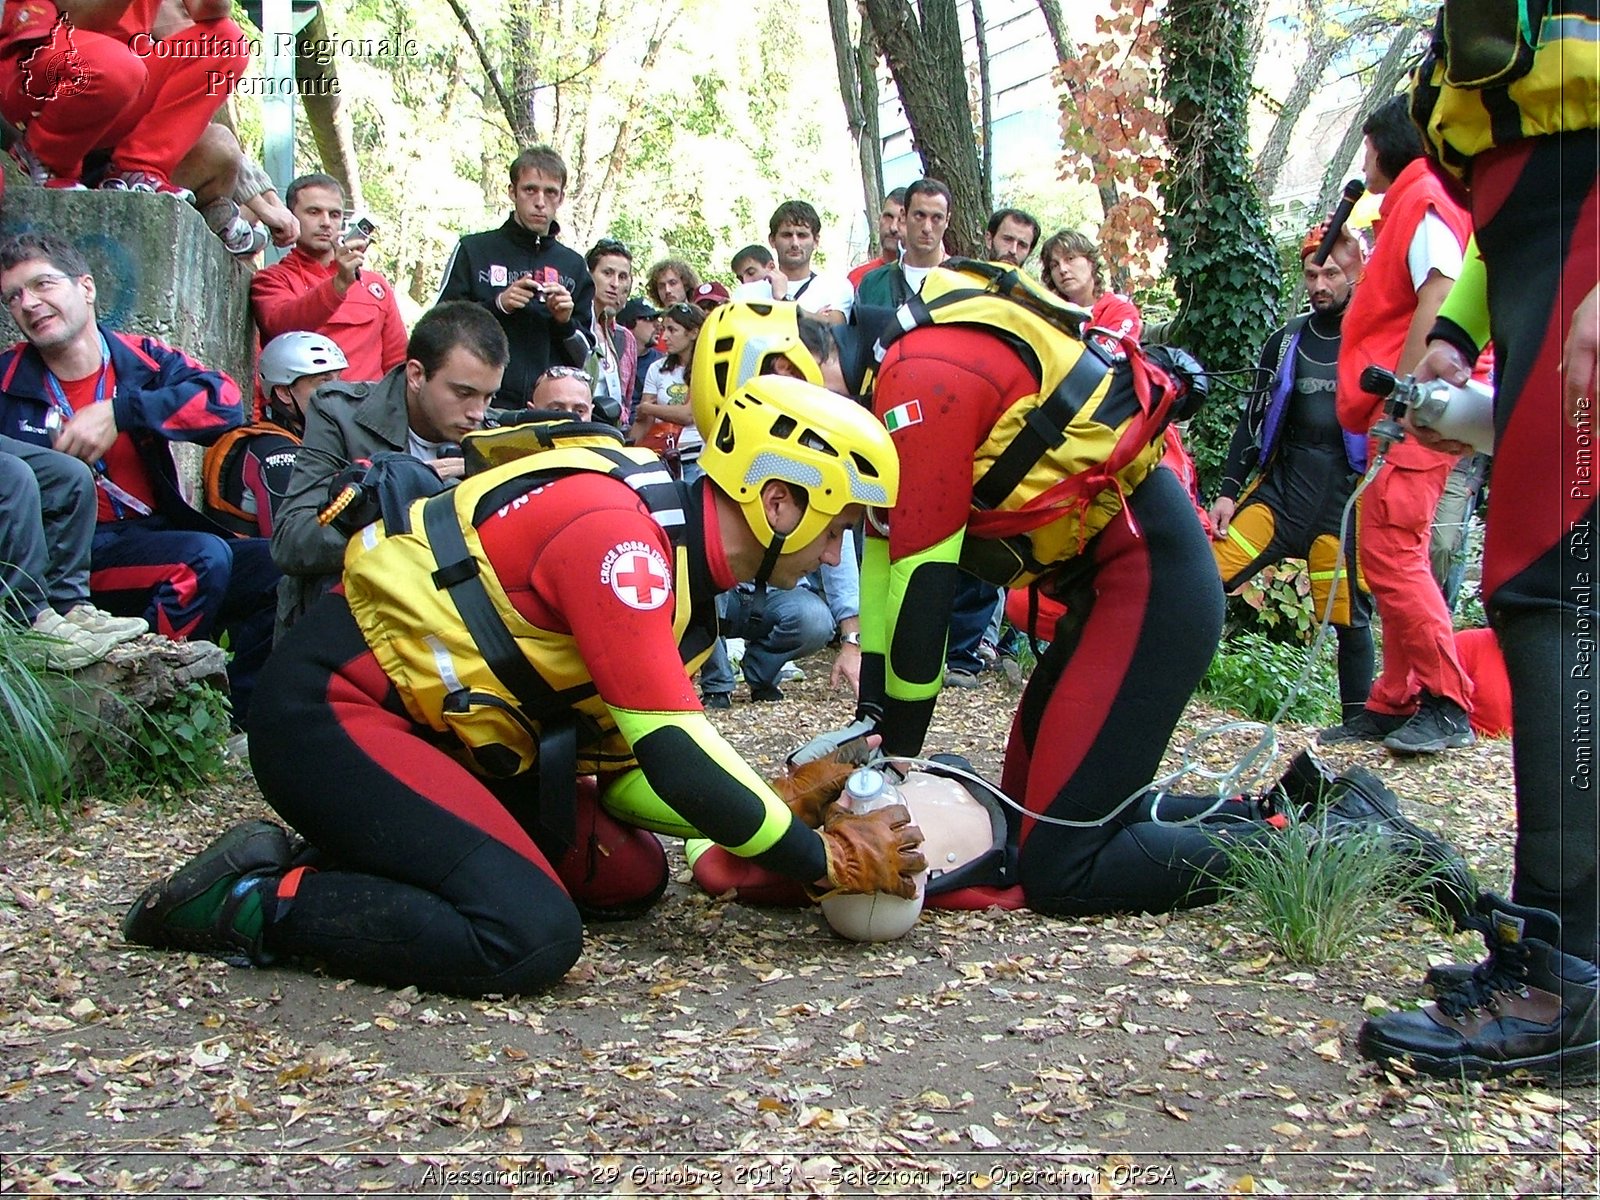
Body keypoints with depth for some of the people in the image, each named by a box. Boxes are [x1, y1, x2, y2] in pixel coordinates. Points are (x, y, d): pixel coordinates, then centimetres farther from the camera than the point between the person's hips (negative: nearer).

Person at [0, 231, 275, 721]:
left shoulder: (141, 357, 5)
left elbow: (226, 402, -12)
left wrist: (120, 412, -20)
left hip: (154, 538, 4)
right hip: (70, 557, -4)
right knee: (204, 557, -27)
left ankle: (241, 722, -2)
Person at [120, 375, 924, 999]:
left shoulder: (677, 571, 9)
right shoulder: (617, 530, -22)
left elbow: (622, 770, 9)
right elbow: (676, 756, -25)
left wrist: (792, 813, 0)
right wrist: (828, 860, -13)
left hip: (439, 728, 10)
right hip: (332, 711, -10)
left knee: (632, 875, 7)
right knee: (530, 938, -23)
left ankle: (370, 858, 9)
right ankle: (254, 902, -8)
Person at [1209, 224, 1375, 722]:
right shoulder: (1286, 340, 13)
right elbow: (1255, 419, 15)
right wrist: (1228, 490, 9)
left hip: (1346, 495, -3)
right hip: (1280, 483, 3)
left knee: (1349, 615, -1)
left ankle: (1358, 721, 12)